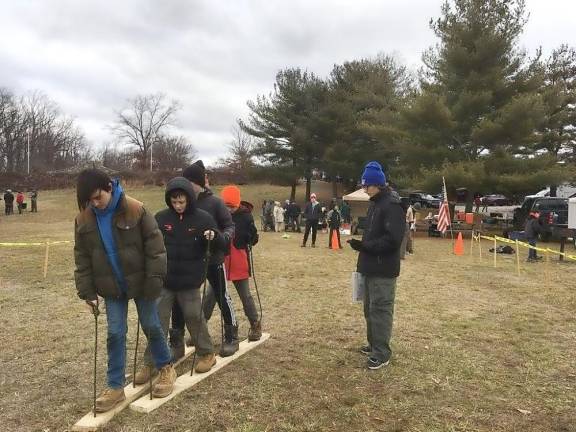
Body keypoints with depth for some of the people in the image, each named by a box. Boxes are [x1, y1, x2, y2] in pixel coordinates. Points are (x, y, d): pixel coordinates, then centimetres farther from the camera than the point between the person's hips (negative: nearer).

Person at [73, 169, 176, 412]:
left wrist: (154, 281, -16)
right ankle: (115, 387, 18)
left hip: (140, 283, -3)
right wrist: (87, 291, 0)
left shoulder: (135, 210, -19)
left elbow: (155, 247, -15)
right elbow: (82, 259, 3)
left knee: (151, 326, 9)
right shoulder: (84, 220, -5)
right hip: (111, 287, 3)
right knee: (115, 333, 5)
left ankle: (166, 368, 31)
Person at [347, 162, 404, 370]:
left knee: (381, 309, -3)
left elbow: (393, 239, -23)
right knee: (370, 308, 17)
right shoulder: (374, 204, 15)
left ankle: (382, 353, 8)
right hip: (371, 267, 10)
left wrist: (365, 246, -23)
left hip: (383, 269, -10)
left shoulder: (392, 205, -15)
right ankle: (374, 344, 31)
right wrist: (361, 243, 8)